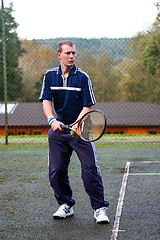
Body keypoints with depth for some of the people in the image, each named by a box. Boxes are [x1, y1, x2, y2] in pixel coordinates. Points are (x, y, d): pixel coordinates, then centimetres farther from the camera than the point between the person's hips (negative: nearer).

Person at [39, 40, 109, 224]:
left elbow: (87, 106, -7)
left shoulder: (82, 77, -5)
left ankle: (99, 209, 0)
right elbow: (46, 101, -5)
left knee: (90, 170, -9)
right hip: (58, 131, 3)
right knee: (56, 170, 4)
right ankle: (65, 205, 22)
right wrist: (52, 120, -24)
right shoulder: (49, 76, 4)